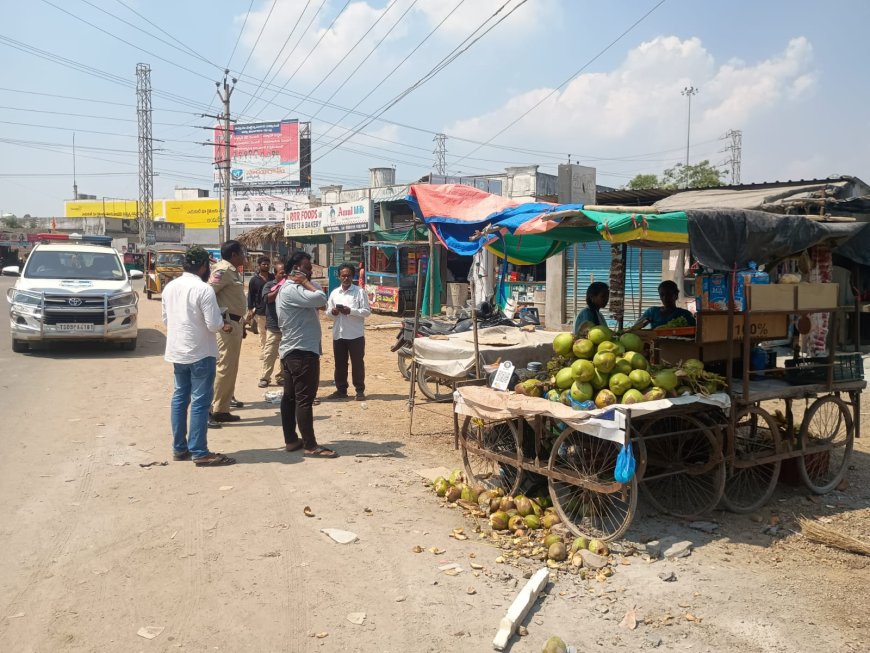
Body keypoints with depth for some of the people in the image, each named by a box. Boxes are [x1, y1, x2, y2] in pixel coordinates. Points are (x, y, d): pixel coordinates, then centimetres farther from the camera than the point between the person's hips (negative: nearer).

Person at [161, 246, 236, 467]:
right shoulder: (203, 289, -18)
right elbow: (214, 325, -19)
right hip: (200, 353, -7)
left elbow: (166, 319, 14)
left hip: (177, 351, 8)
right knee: (200, 402, -3)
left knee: (180, 398, 14)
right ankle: (200, 453, 1)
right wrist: (224, 325, 2)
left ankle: (179, 448, 21)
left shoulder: (169, 287, 5)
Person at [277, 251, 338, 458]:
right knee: (305, 399, -8)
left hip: (292, 351, 11)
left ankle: (291, 440, 20)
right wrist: (306, 282, -15)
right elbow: (320, 298, -28)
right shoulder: (291, 290, -17)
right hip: (302, 352, -11)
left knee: (290, 397, 13)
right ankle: (311, 446, -5)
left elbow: (318, 302, 15)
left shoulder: (291, 288, 18)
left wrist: (306, 283, 6)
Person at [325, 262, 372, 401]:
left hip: (356, 334, -4)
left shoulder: (360, 292, -4)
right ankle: (341, 390, 20)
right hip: (338, 334, 4)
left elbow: (367, 311, -8)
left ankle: (360, 390, 12)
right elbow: (328, 311, 14)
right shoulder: (334, 293, 10)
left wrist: (351, 311, -20)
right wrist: (332, 312, -10)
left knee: (357, 363, 3)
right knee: (340, 363, 10)